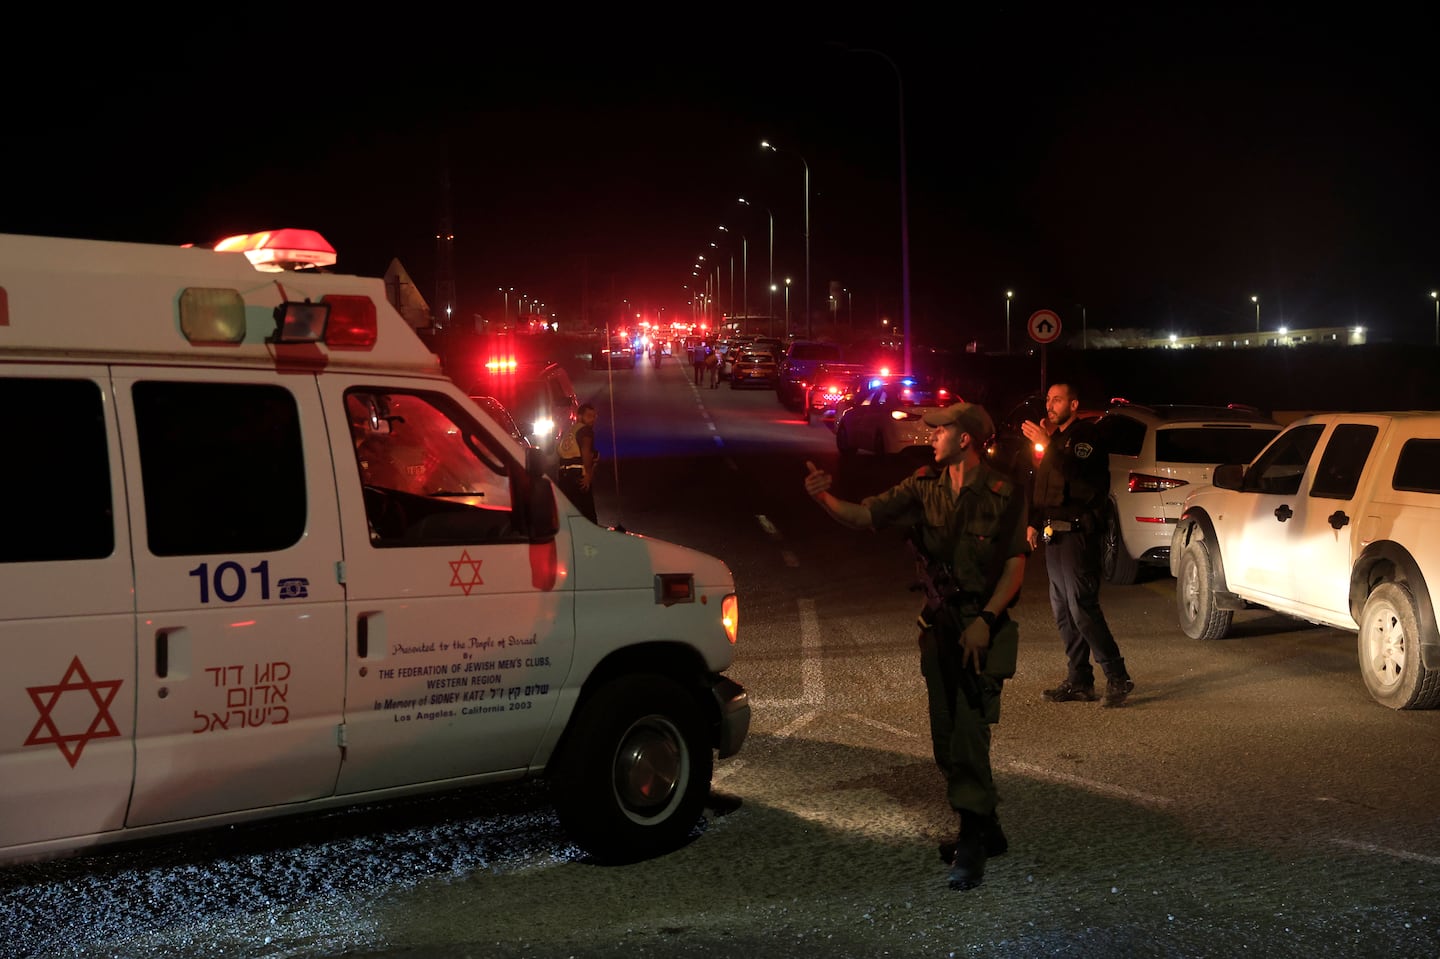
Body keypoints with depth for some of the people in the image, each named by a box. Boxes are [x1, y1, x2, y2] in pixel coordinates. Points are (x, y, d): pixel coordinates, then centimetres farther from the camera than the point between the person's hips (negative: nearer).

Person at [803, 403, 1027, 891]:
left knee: (969, 736, -12)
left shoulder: (1003, 496, -10)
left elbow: (1015, 566, -9)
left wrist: (985, 620, -19)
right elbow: (866, 515, 1)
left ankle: (973, 844, -4)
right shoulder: (924, 487, 4)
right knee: (947, 739, 12)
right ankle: (985, 831, 27)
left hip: (981, 630, -6)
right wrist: (825, 497, -17)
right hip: (939, 626, 6)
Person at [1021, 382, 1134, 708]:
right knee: (1063, 611, 9)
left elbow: (1076, 474, -26)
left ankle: (1117, 678, -6)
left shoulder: (1085, 436, -8)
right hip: (1055, 535, 9)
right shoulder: (1057, 438, 19)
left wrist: (1048, 445, -30)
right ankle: (1078, 681, 14)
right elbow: (1042, 487, 24)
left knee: (1082, 608, -13)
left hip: (1078, 534, -9)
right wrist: (1034, 522, 14)